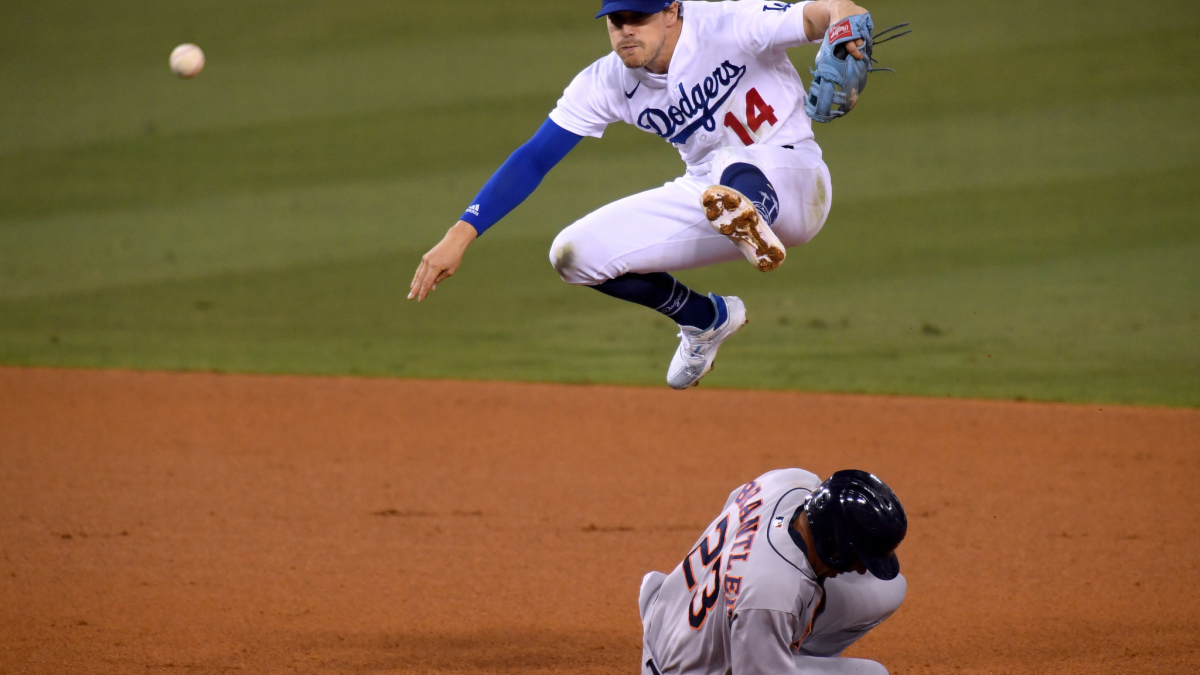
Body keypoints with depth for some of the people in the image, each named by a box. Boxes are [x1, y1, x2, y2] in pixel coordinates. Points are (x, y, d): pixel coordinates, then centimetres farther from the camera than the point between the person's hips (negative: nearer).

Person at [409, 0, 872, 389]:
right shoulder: (608, 83, -7)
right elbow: (534, 159, -7)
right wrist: (460, 235, -16)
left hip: (792, 182, -6)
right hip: (706, 194, 6)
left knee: (731, 163, -38)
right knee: (575, 256, -4)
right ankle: (707, 319, 13)